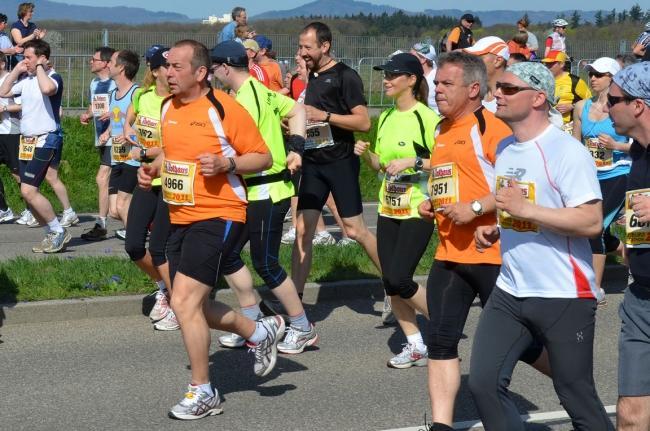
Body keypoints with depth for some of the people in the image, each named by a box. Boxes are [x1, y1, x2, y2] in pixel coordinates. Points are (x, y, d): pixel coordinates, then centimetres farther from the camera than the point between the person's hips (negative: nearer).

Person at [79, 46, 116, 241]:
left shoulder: (115, 83, -14)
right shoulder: (94, 83, 13)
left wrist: (113, 114, -26)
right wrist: (87, 114, 6)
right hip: (101, 139, 9)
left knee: (102, 179, -11)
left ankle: (101, 224, -7)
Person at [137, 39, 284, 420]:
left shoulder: (225, 109, -14)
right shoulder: (168, 107, 8)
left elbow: (263, 158, -9)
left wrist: (226, 163, -25)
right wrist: (154, 169, 6)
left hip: (217, 215, -8)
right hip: (180, 217, 8)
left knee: (184, 302, -14)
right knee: (194, 307, 13)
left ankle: (203, 393, 1)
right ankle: (263, 332, 36)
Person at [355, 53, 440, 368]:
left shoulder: (427, 118, -12)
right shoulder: (386, 118, 10)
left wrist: (413, 162, -22)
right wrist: (366, 154, -2)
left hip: (418, 210, -7)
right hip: (388, 209, 7)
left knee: (398, 280, -13)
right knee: (390, 282, 4)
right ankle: (415, 345, 15)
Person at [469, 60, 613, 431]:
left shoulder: (567, 151, -15)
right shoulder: (504, 149, 11)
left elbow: (592, 222, -22)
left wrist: (525, 209, -25)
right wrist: (493, 229, 5)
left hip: (564, 296, -7)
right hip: (510, 292, 7)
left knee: (576, 396, 3)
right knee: (484, 382, 0)